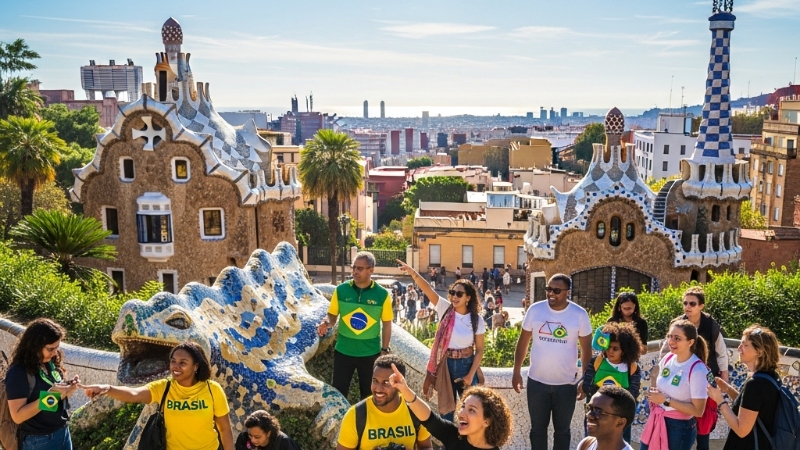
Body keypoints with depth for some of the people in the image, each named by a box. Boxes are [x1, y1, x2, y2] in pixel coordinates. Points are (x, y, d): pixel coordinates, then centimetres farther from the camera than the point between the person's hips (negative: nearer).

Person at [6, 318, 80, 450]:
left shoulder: (52, 364, 1)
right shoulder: (19, 373, -17)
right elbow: (18, 416, -19)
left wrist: (70, 389, -8)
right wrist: (48, 396, -27)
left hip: (64, 432, 6)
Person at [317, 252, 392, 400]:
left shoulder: (382, 294, -9)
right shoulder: (341, 290, -7)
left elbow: (386, 324, -1)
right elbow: (332, 315, 1)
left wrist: (385, 350, 0)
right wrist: (326, 323, -21)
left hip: (370, 352, 0)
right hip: (343, 351, 1)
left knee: (369, 393, 14)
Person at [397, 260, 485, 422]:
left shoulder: (476, 319, -7)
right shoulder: (445, 309, -6)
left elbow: (480, 350, -3)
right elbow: (428, 289, -22)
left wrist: (470, 375, -8)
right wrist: (413, 273, -37)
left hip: (466, 365, -1)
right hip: (446, 365, 1)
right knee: (446, 409, 12)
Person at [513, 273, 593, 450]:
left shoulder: (580, 314, -9)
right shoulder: (535, 310, -7)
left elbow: (586, 349, -1)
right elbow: (523, 341, 2)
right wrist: (516, 372, 1)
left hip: (566, 384, -1)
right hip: (537, 382, 1)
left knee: (562, 430, 16)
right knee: (537, 428, 15)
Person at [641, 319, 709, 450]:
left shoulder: (697, 370, -20)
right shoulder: (667, 358, -2)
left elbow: (698, 410, -19)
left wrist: (666, 400, -20)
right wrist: (653, 393, -3)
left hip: (679, 428, -6)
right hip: (656, 421, 6)